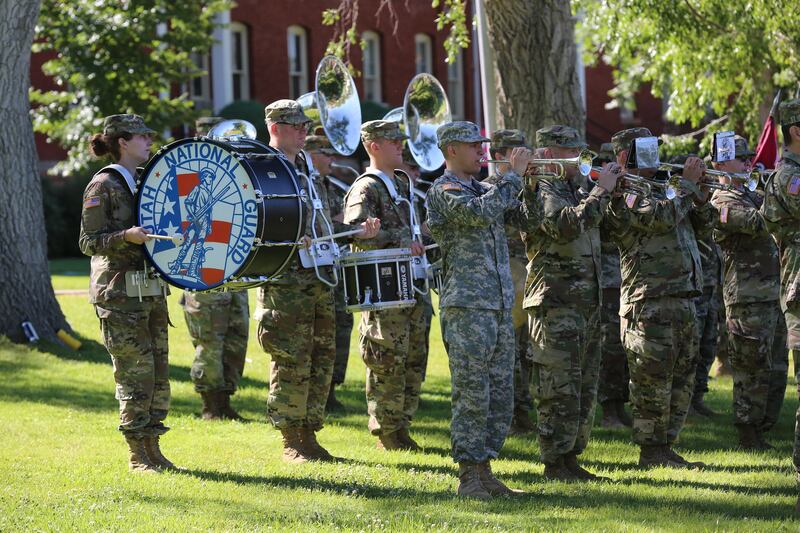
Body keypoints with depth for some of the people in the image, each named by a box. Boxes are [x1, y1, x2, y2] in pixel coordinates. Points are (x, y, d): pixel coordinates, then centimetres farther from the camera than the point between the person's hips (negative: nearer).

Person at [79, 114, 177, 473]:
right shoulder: (103, 186, -7)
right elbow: (89, 242, -11)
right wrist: (126, 236, -24)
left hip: (151, 291, 8)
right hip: (119, 294, -8)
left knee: (158, 372, 6)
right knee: (136, 372, -7)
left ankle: (152, 450, 13)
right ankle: (137, 456, 1)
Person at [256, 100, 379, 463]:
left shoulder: (307, 170, 19)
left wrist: (358, 232, 9)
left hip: (318, 278, 8)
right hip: (285, 280, -8)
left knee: (321, 358, 10)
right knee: (291, 362, -6)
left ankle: (309, 435, 18)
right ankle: (292, 443, 1)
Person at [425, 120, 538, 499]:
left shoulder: (485, 189, 19)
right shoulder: (444, 190, -6)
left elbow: (530, 217, 20)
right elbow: (481, 213, -24)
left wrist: (530, 183, 4)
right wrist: (513, 174, -16)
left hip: (500, 307, 8)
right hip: (466, 307, -8)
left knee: (500, 397, 9)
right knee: (472, 395, -8)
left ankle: (484, 471, 14)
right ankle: (468, 477, -5)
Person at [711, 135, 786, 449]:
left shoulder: (750, 196, 20)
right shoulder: (723, 203, -10)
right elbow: (759, 223, -25)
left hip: (770, 295, 9)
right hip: (748, 298, -9)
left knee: (776, 370, 12)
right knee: (754, 370, -5)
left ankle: (762, 430, 19)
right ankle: (749, 437, 1)